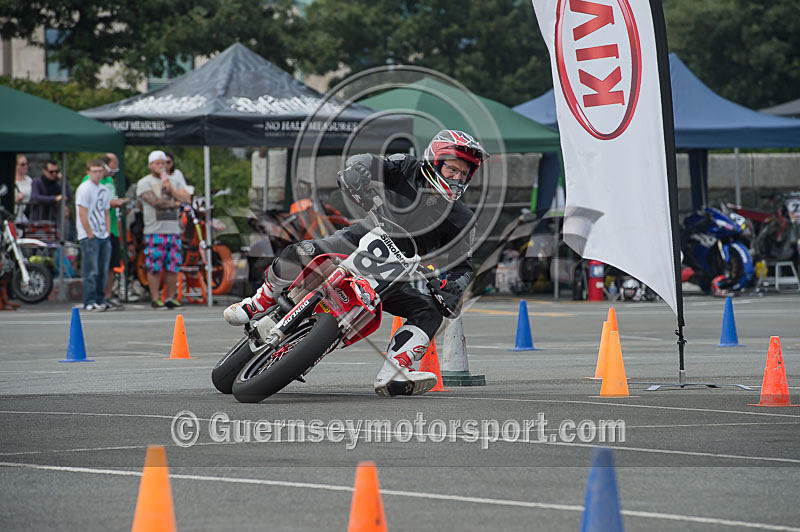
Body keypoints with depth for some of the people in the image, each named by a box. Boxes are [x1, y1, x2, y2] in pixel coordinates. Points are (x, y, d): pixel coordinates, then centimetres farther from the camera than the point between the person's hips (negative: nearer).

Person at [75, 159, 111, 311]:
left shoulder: (104, 190, 16)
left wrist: (107, 233, 11)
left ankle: (100, 300, 17)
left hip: (103, 236, 7)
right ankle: (90, 302, -9)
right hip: (89, 237, -7)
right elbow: (82, 214, -13)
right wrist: (90, 236, -14)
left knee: (102, 270, 9)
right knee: (91, 271, -9)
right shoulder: (84, 189, -9)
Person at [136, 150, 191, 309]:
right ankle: (155, 299, -1)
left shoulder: (173, 182, 19)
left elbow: (187, 199, 7)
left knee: (174, 266, 2)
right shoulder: (144, 183, 2)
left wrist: (171, 190, -6)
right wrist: (174, 203, 0)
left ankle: (170, 298, 9)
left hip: (173, 230, 5)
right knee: (154, 267, -7)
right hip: (154, 230, -5)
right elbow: (155, 202, -11)